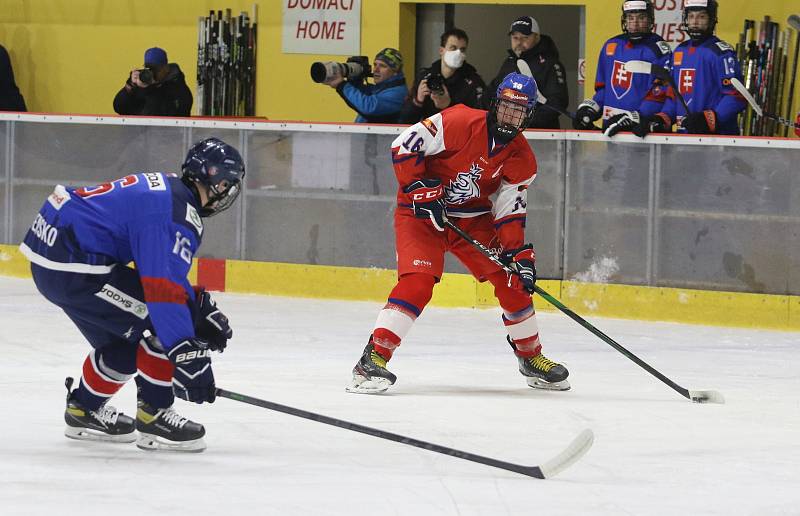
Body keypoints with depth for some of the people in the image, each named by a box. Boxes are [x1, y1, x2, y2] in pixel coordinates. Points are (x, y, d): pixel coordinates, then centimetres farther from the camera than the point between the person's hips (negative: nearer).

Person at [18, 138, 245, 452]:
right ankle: (153, 416, -1)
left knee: (122, 336, 22)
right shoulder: (177, 213, -17)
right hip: (72, 267, -10)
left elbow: (165, 268, 25)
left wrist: (201, 307, 19)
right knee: (167, 321, -8)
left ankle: (85, 411, 36)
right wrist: (187, 354, -29)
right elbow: (163, 289, -27)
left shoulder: (165, 188, 15)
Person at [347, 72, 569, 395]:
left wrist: (519, 254, -13)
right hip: (421, 212, -6)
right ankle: (374, 358, -25)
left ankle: (531, 357, 22)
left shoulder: (522, 159, -3)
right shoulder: (462, 123, -21)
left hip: (474, 217, 6)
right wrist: (421, 189, -24)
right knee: (417, 282, -24)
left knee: (513, 280, 2)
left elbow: (510, 210, -2)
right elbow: (405, 145, -20)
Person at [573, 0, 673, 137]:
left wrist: (634, 119, -20)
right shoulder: (611, 46, 14)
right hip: (610, 129, 5)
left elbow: (660, 93, -12)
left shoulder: (659, 50, -5)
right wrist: (590, 107, 7)